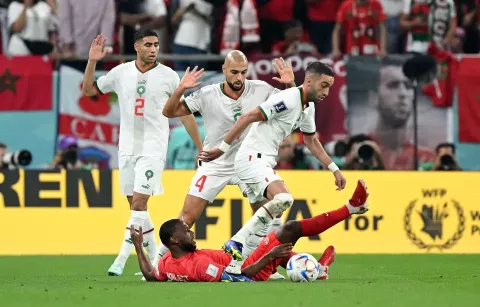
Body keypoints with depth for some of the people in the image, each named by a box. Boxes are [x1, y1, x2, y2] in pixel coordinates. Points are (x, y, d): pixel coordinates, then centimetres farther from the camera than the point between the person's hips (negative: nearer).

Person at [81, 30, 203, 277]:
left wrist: (201, 148, 3)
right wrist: (92, 61, 0)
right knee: (135, 205, 7)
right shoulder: (121, 73, 5)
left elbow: (185, 114, 3)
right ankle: (154, 258, 19)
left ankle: (121, 260, -14)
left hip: (153, 149, -4)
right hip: (127, 148, 4)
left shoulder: (168, 76, -3)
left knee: (139, 201, -15)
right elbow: (88, 90, 16)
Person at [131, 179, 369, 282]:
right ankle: (351, 207, 3)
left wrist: (138, 246, 16)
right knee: (290, 230, -6)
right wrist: (269, 256, -33)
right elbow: (239, 277, -34)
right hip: (253, 271, -9)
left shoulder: (166, 265, -11)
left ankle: (316, 269, 37)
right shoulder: (198, 265, -36)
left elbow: (149, 275, 11)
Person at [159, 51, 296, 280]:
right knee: (188, 216, -7)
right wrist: (180, 90, -26)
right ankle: (158, 262, 3)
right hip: (214, 164, -2)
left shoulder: (260, 90, -9)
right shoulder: (207, 95, -12)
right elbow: (169, 112, -8)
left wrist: (291, 84, -20)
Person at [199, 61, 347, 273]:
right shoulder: (288, 99, -18)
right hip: (252, 158, -10)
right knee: (283, 199, -29)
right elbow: (247, 118, -20)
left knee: (266, 221, 12)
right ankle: (236, 244, -26)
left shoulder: (308, 108, 12)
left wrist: (334, 169, 25)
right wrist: (222, 148, -21)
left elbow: (311, 141, 28)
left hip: (264, 162, 10)